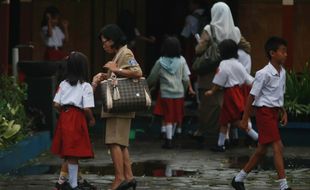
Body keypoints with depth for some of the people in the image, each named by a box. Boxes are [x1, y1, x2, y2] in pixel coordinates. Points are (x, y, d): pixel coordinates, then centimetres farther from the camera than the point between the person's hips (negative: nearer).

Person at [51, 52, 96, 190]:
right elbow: (87, 108, -14)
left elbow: (56, 104, 2)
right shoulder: (86, 86, -7)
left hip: (64, 117, 6)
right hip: (77, 119, -6)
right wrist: (91, 119, 4)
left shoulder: (63, 84, 8)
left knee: (67, 154, 16)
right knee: (74, 154, -2)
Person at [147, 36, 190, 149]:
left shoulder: (160, 62, -6)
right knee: (176, 115, 14)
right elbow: (186, 79, -2)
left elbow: (152, 78, 1)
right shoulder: (181, 61, -3)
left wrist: (148, 86, 21)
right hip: (179, 93, 1)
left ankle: (169, 140, -2)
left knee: (168, 117, 3)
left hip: (165, 93, -1)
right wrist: (184, 89, 15)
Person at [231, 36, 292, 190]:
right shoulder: (264, 74, -15)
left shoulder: (282, 72, 9)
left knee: (262, 150, 12)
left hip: (274, 112, 9)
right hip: (265, 111, -9)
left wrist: (283, 112, 11)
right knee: (278, 147, -15)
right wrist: (245, 119, -10)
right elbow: (252, 96, -12)